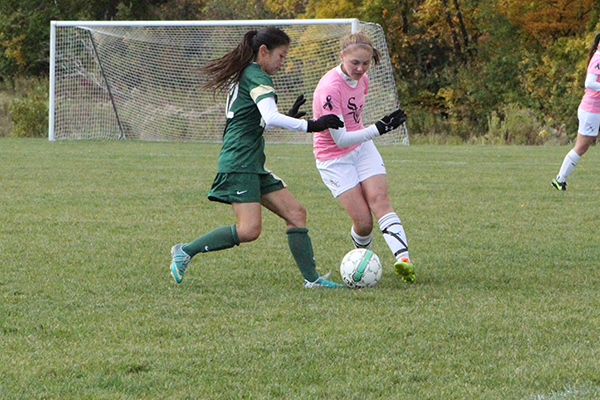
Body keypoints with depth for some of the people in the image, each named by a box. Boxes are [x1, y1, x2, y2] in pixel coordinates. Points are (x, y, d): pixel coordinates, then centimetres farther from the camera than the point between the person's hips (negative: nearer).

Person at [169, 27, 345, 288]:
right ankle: (186, 251, -6)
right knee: (249, 230, -18)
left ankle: (311, 278, 2)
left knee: (295, 213, 4)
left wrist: (289, 117, 30)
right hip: (240, 162, -11)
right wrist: (310, 126, -24)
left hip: (252, 165, 11)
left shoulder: (243, 76, 21)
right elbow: (270, 118, -26)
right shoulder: (256, 78, -10)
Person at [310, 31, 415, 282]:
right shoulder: (329, 88, -26)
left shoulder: (362, 79, -2)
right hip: (333, 158, -6)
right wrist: (377, 129, -35)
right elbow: (340, 139, -27)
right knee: (363, 221, -13)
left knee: (379, 199, -17)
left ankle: (402, 259, -33)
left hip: (362, 146, 6)